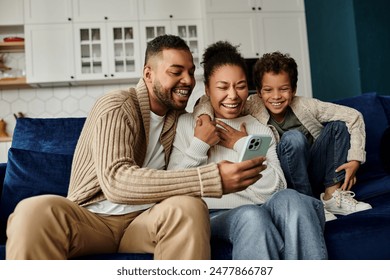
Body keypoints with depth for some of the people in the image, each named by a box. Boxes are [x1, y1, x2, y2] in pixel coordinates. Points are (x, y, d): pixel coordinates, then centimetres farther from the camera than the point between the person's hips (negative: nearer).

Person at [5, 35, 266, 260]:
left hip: (144, 222, 4)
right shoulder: (116, 107, -10)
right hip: (92, 219, -4)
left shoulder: (179, 115, 12)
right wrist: (212, 179, -35)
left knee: (188, 207, -30)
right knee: (36, 211, -36)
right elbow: (116, 181, -28)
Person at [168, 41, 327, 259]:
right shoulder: (187, 124, 10)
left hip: (263, 211, 3)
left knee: (289, 198, -31)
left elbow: (273, 190, 2)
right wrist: (199, 145, -6)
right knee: (251, 215, -36)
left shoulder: (261, 129, 16)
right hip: (215, 216, -2)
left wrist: (243, 145, 0)